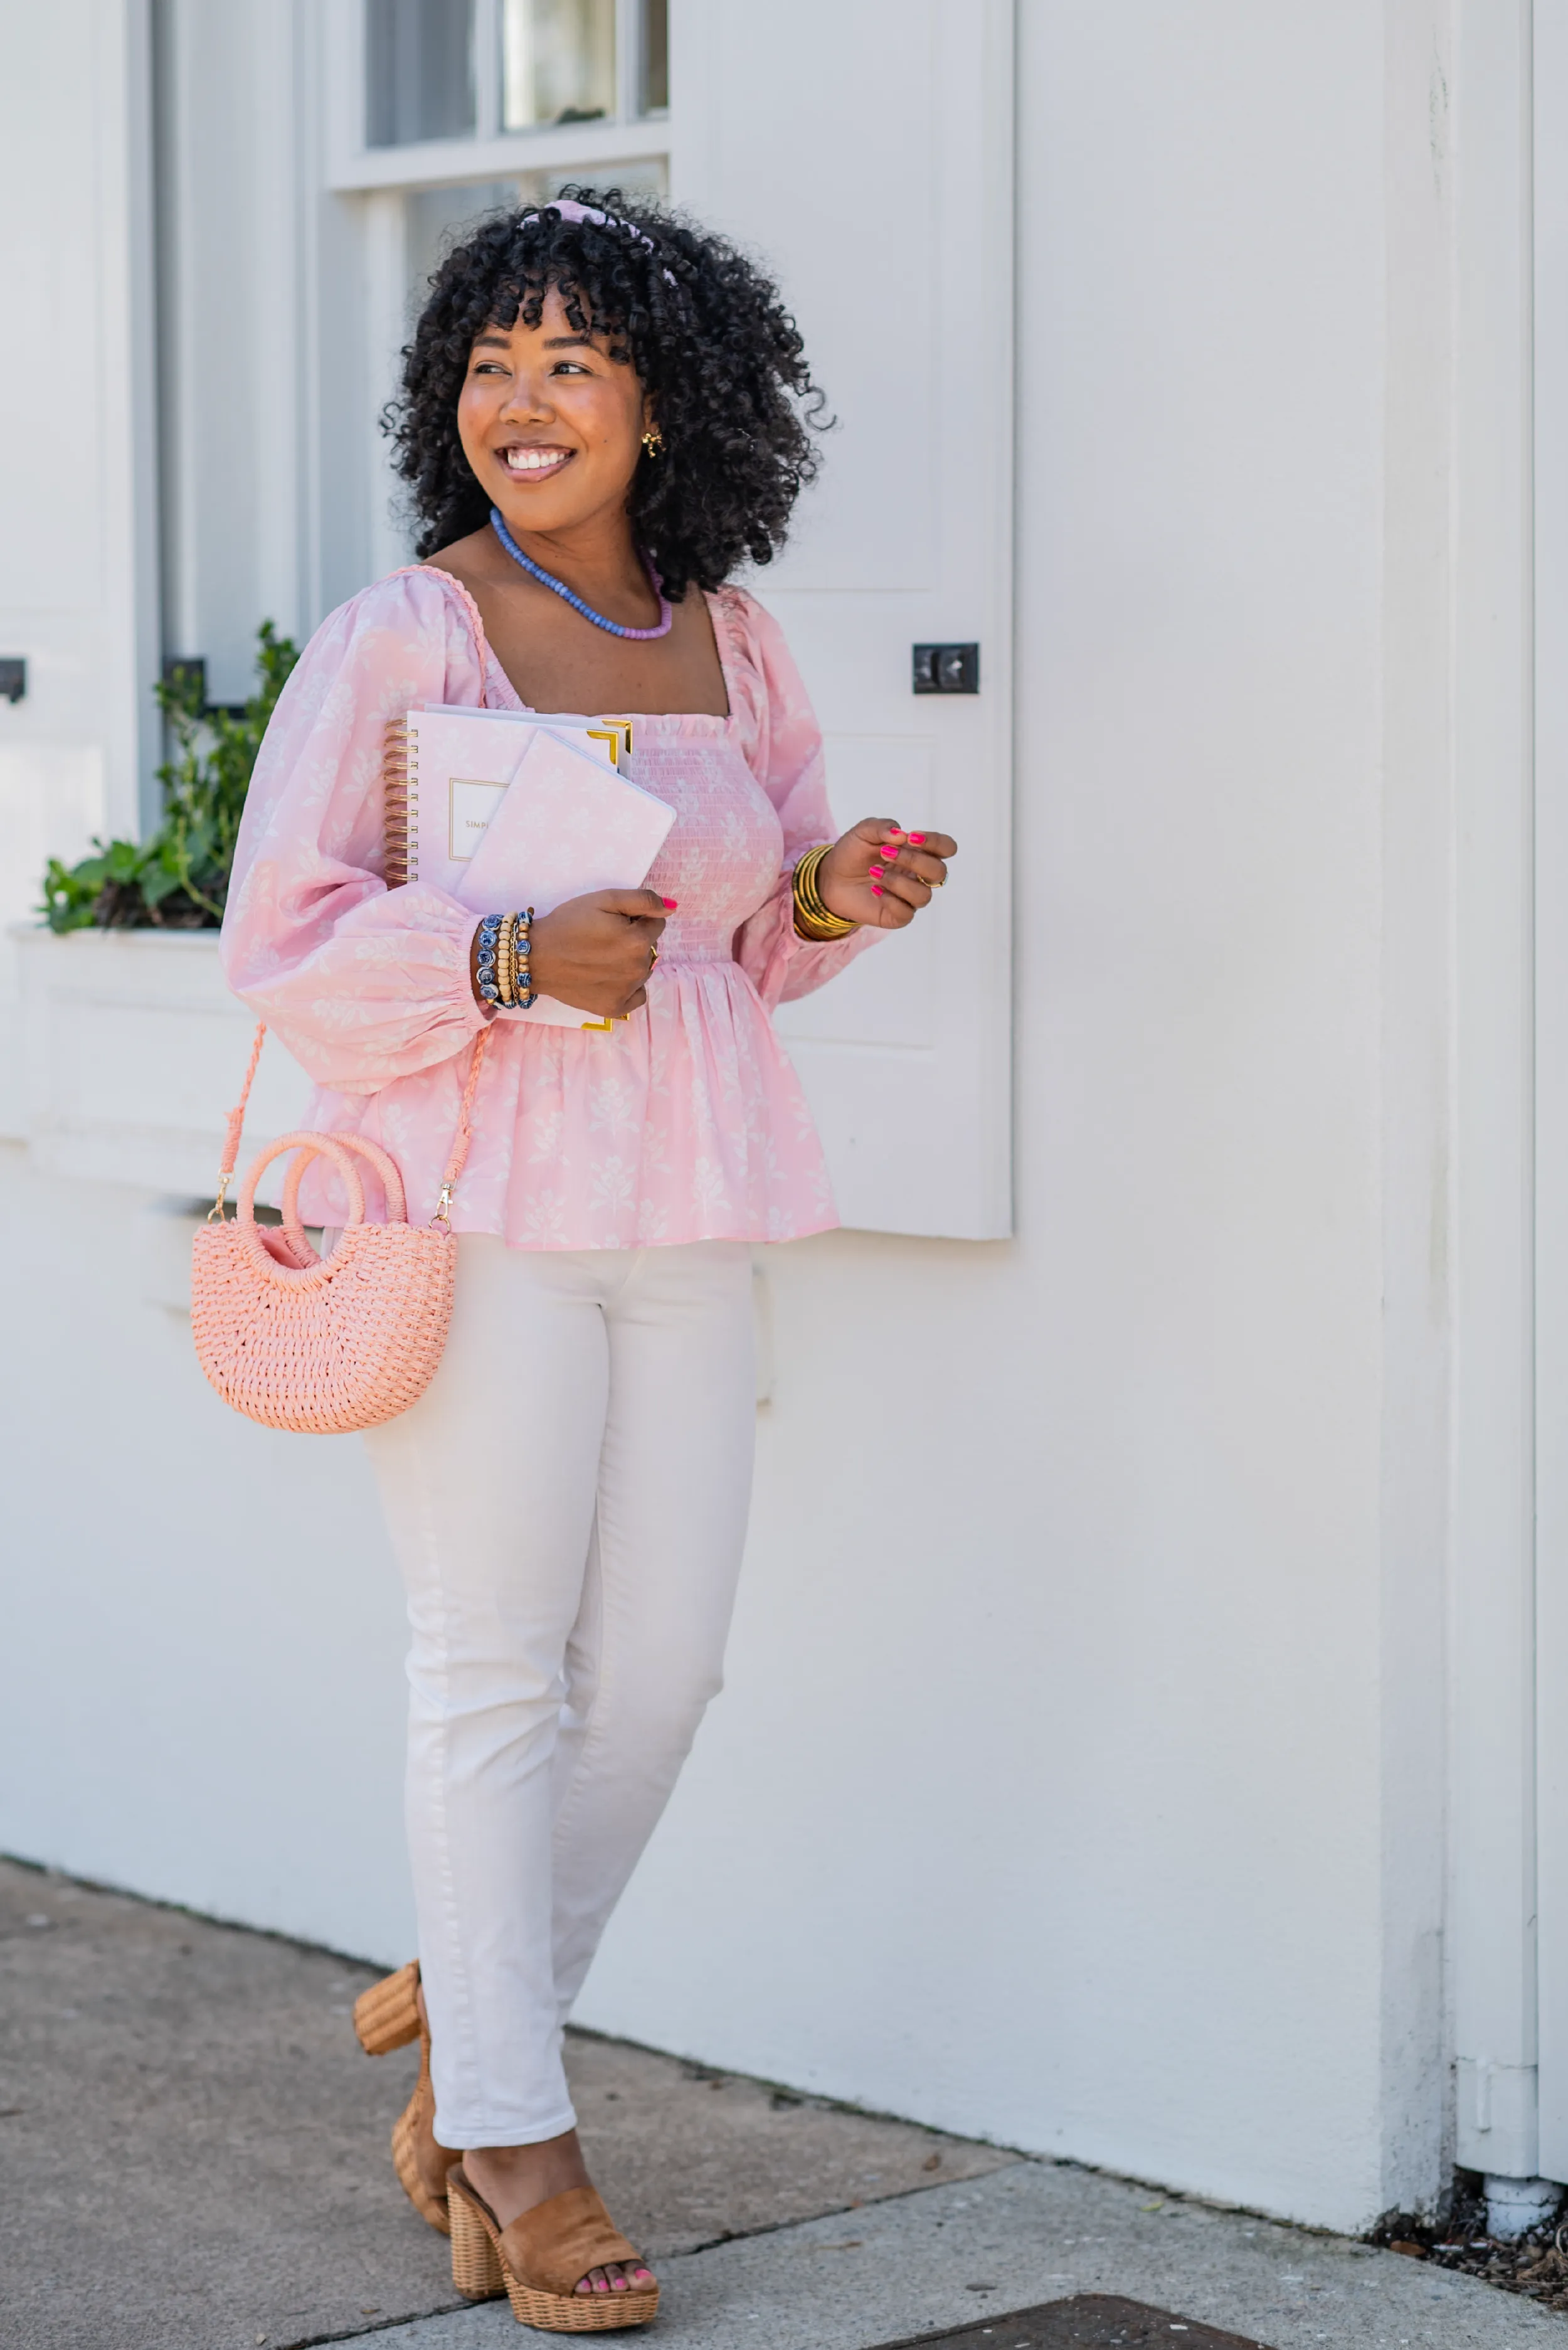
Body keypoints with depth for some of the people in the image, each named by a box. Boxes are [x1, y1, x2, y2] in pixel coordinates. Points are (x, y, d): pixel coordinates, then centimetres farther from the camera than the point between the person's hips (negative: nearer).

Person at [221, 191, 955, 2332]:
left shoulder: (729, 643, 10)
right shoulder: (398, 638, -6)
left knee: (664, 1661, 5)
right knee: (495, 1668, -1)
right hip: (478, 1194, -5)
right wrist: (514, 954, -21)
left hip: (684, 1202, 5)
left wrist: (832, 900, 0)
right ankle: (513, 2145, 11)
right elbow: (287, 937, -9)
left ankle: (460, 2020, 27)